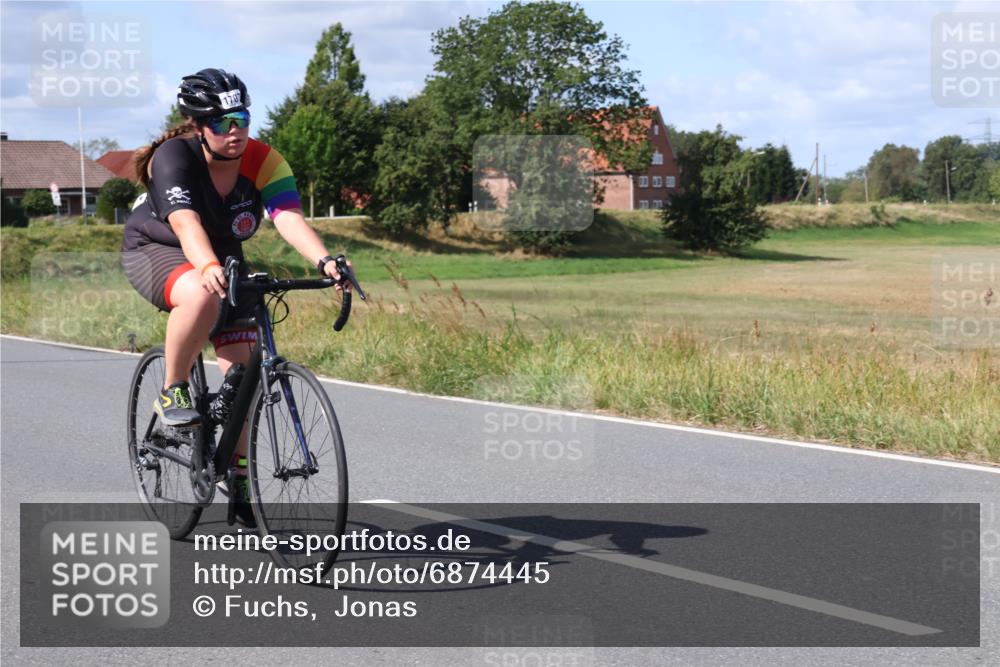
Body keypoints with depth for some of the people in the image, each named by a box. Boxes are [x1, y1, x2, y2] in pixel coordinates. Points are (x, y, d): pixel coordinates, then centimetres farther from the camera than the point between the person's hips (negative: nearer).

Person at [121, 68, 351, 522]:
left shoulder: (262, 162, -19)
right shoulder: (174, 157, -28)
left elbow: (289, 218, -32)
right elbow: (186, 223, -43)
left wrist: (324, 261, -51)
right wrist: (209, 268, -63)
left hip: (221, 259, 5)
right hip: (154, 251, -4)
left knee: (241, 364, -6)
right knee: (201, 296, -40)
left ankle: (237, 479, 10)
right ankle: (172, 394, -18)